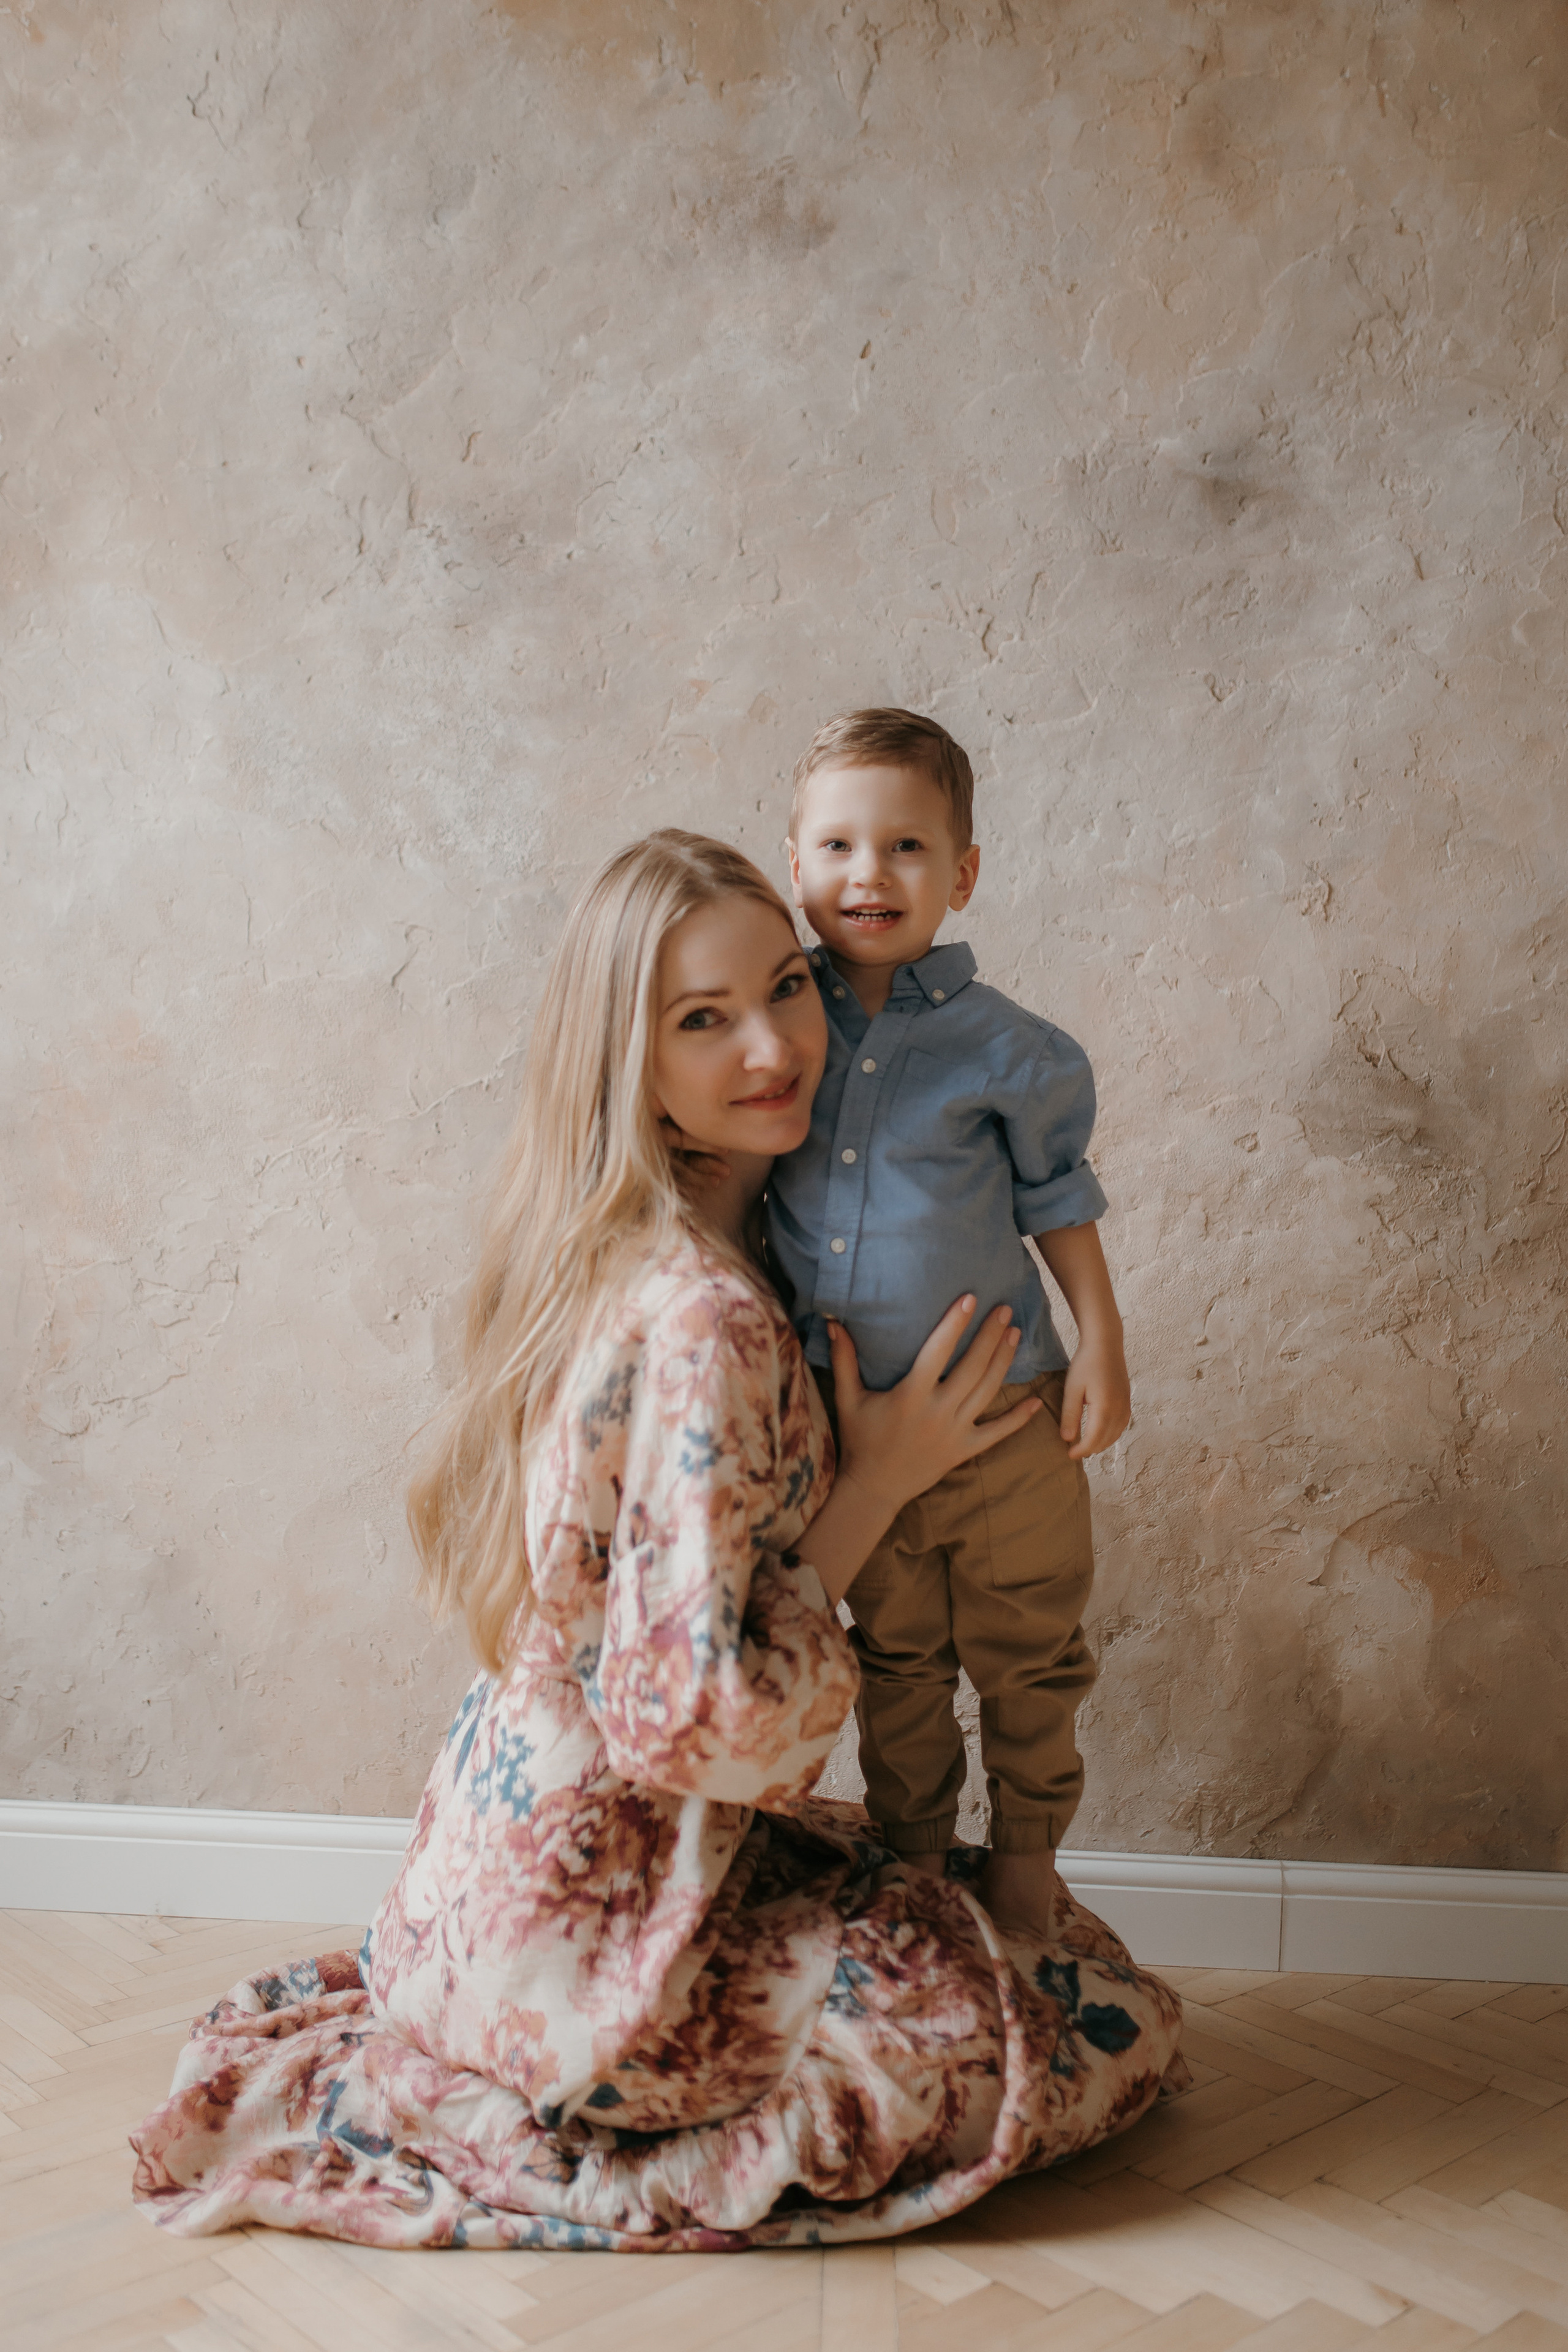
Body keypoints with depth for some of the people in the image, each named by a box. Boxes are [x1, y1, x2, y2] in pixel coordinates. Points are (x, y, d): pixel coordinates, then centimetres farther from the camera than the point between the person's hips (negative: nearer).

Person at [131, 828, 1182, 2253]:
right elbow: (691, 1716, -26)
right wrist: (880, 1479, -18)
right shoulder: (704, 1320, -27)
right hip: (599, 1926, -9)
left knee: (992, 1914, 28)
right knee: (1121, 2028, 2)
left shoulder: (605, 1257, 2)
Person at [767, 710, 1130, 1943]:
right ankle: (911, 1850, 39)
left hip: (1002, 1418, -2)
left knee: (1024, 1657, 14)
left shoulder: (1001, 1046, -11)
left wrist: (1101, 1350, -2)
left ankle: (1027, 1848, 37)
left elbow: (1059, 1202, 0)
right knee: (892, 1658, 19)